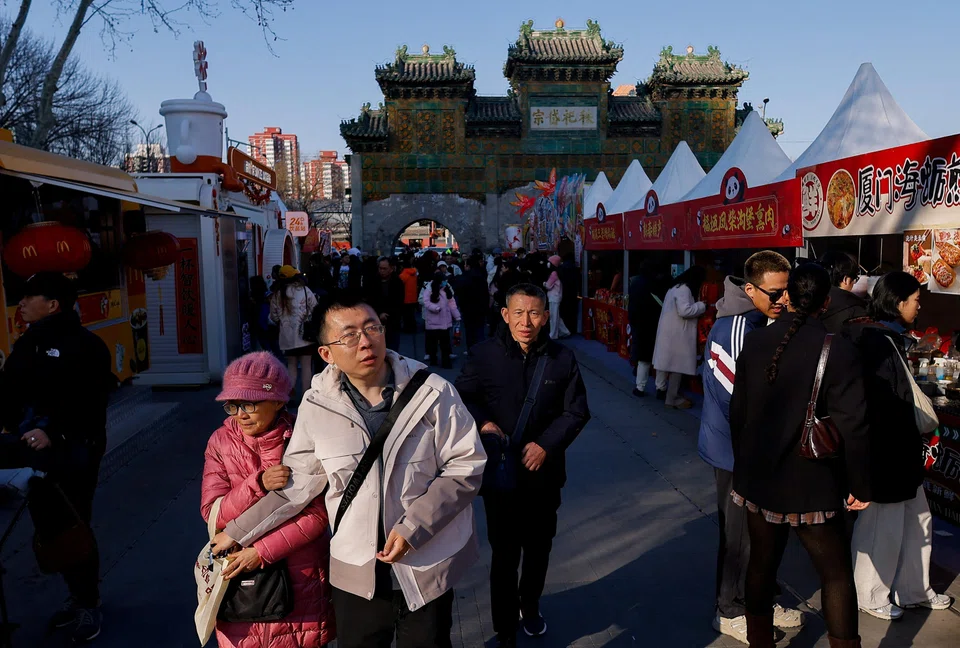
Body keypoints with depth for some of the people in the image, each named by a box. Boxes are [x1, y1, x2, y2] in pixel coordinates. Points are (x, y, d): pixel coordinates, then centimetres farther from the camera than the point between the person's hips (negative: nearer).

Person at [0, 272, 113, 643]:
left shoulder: (85, 346, -11)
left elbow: (90, 402, -19)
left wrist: (53, 431, -28)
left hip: (72, 451, -7)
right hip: (33, 449, 7)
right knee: (49, 528, 16)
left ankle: (88, 606, 21)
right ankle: (79, 597, 34)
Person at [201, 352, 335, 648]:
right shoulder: (221, 442, -4)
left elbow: (318, 514, -13)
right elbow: (213, 514, -9)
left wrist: (261, 551, -17)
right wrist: (258, 484, -25)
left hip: (300, 577, -2)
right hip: (239, 576, 2)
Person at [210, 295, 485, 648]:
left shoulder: (433, 392, -15)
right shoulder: (317, 405, -9)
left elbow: (466, 466, -11)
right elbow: (298, 482, 2)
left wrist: (413, 527, -18)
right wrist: (238, 532, 5)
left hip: (429, 565, -1)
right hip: (357, 571, 1)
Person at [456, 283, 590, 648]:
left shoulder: (562, 359, -8)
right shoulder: (484, 354, -12)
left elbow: (577, 412, -2)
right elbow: (462, 396, -1)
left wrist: (546, 444, -14)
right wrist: (482, 422, -20)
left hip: (544, 473, 2)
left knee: (538, 548, 20)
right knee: (504, 554, 6)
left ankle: (530, 606, 47)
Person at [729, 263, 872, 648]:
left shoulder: (754, 342, -4)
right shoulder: (839, 351, -16)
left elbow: (738, 412, 3)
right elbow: (852, 428, -16)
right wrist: (860, 487, -2)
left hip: (758, 479, 4)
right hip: (811, 487, -4)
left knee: (761, 563, 18)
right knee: (836, 575, 14)